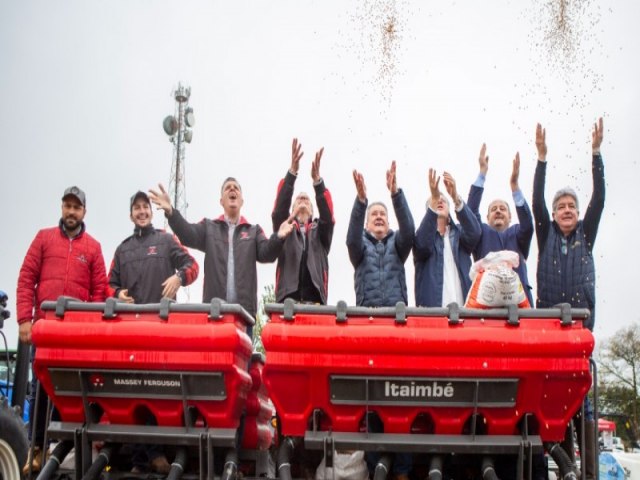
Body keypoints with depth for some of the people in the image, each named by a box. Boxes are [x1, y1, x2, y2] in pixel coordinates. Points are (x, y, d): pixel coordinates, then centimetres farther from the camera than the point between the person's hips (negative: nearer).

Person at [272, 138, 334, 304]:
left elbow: (327, 215, 2)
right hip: (288, 298, -1)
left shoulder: (320, 232, 23)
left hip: (315, 300, 1)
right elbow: (280, 207, 2)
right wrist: (292, 172, -11)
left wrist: (317, 179, -12)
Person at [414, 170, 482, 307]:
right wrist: (433, 199, -24)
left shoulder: (459, 233, 16)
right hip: (431, 307, -2)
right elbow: (422, 243, -14)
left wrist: (455, 197, -21)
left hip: (463, 306, 2)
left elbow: (475, 232, -7)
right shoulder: (424, 234, 11)